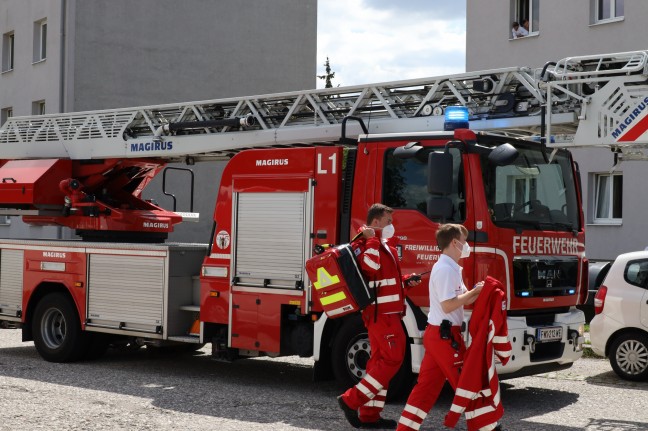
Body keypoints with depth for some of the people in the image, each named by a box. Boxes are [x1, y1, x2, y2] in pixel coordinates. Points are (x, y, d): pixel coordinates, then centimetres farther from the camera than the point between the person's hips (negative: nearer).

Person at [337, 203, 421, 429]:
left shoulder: (384, 245, 21)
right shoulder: (368, 244, -12)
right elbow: (370, 267, -32)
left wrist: (407, 280, 13)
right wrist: (371, 240, -25)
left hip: (386, 312, 10)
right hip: (381, 312, -10)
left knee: (381, 360, 10)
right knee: (392, 359, -11)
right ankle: (351, 400, -9)